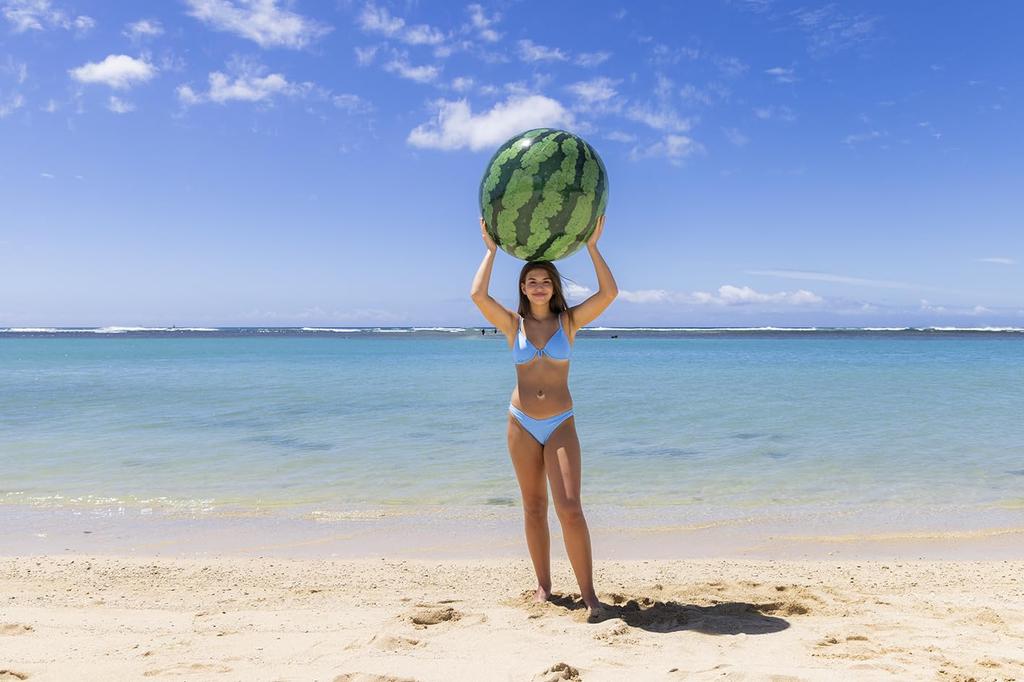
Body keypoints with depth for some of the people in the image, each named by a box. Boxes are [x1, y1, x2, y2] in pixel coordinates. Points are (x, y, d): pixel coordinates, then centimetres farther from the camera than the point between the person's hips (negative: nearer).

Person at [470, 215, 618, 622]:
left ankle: (588, 594, -5)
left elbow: (609, 293, -12)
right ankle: (543, 586, 22)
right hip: (522, 423, 2)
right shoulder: (513, 324, 2)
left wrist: (592, 245, -11)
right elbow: (477, 295, -14)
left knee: (570, 508, -12)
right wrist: (492, 249, -7)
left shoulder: (569, 321, 1)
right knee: (533, 507, 9)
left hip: (561, 425, -2)